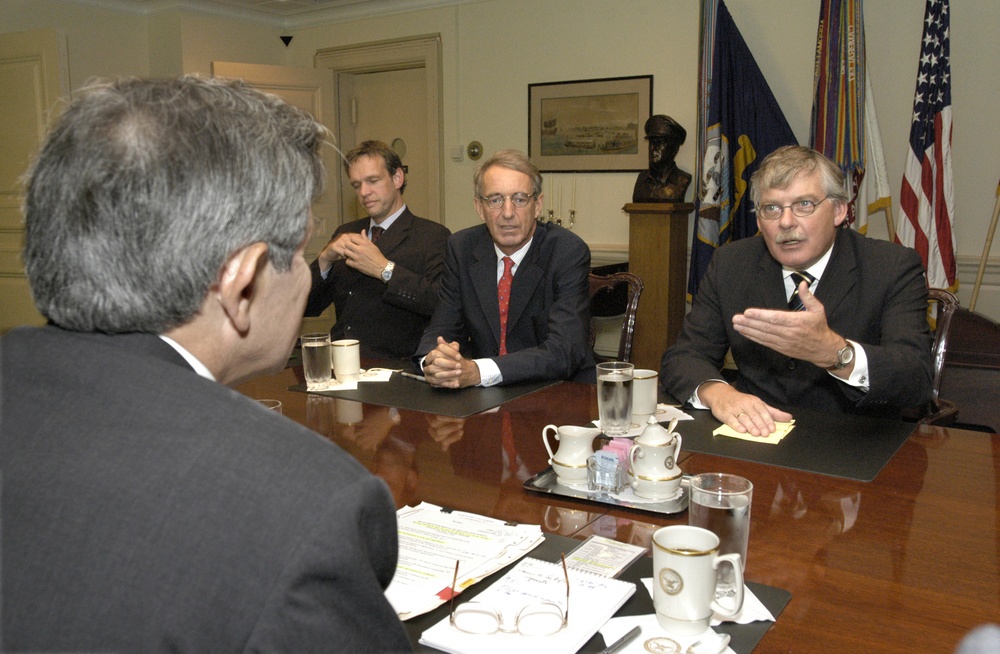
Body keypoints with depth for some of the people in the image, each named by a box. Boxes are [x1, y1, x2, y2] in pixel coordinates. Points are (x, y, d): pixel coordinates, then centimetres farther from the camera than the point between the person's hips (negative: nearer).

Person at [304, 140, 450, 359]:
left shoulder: (434, 236, -1)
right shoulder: (346, 233, 19)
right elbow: (306, 308, 16)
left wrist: (385, 270, -15)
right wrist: (324, 259, -2)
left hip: (390, 367, -6)